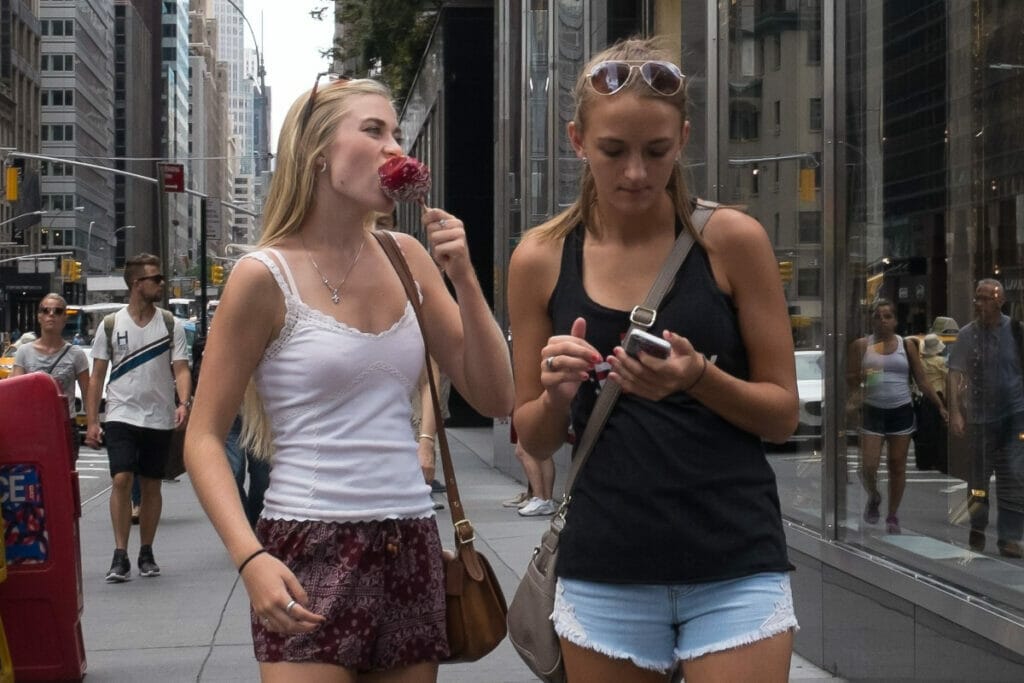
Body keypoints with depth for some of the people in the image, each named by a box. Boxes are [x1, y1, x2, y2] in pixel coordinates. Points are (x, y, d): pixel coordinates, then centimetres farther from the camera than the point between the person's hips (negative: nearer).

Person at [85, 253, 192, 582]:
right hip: (121, 416, -1)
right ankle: (120, 556, -8)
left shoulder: (171, 324, 2)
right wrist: (91, 422, -2)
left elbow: (181, 369, -3)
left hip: (159, 419, 1)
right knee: (121, 480, -13)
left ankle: (146, 553, 19)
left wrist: (183, 402, -22)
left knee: (151, 485, 8)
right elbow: (97, 377, 4)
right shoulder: (110, 325, 2)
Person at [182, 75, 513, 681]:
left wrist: (463, 277, -4)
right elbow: (204, 437, -6)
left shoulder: (407, 258, 7)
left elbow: (496, 398, 8)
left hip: (411, 546, 5)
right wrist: (251, 557, -19)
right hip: (310, 551, -5)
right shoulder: (267, 276, -7)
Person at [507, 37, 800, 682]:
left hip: (735, 566, -2)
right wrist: (557, 395, -14)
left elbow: (783, 414, -1)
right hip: (606, 573, 2)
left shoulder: (732, 240, -4)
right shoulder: (541, 258, 1)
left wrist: (699, 377, -19)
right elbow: (536, 441, 8)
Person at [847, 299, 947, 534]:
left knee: (897, 467, 4)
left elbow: (922, 381, 7)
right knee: (868, 467, -7)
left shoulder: (906, 345, 5)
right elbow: (849, 380, 4)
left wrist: (940, 406, 1)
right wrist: (859, 378, -19)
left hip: (902, 411, 1)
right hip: (872, 411, -1)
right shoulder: (861, 345, 1)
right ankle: (873, 498, 24)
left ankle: (893, 516, 16)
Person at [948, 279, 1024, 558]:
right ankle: (977, 529, 27)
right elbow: (955, 374, -4)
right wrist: (955, 412, -13)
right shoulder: (967, 334, -1)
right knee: (978, 475, 11)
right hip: (979, 416, 1)